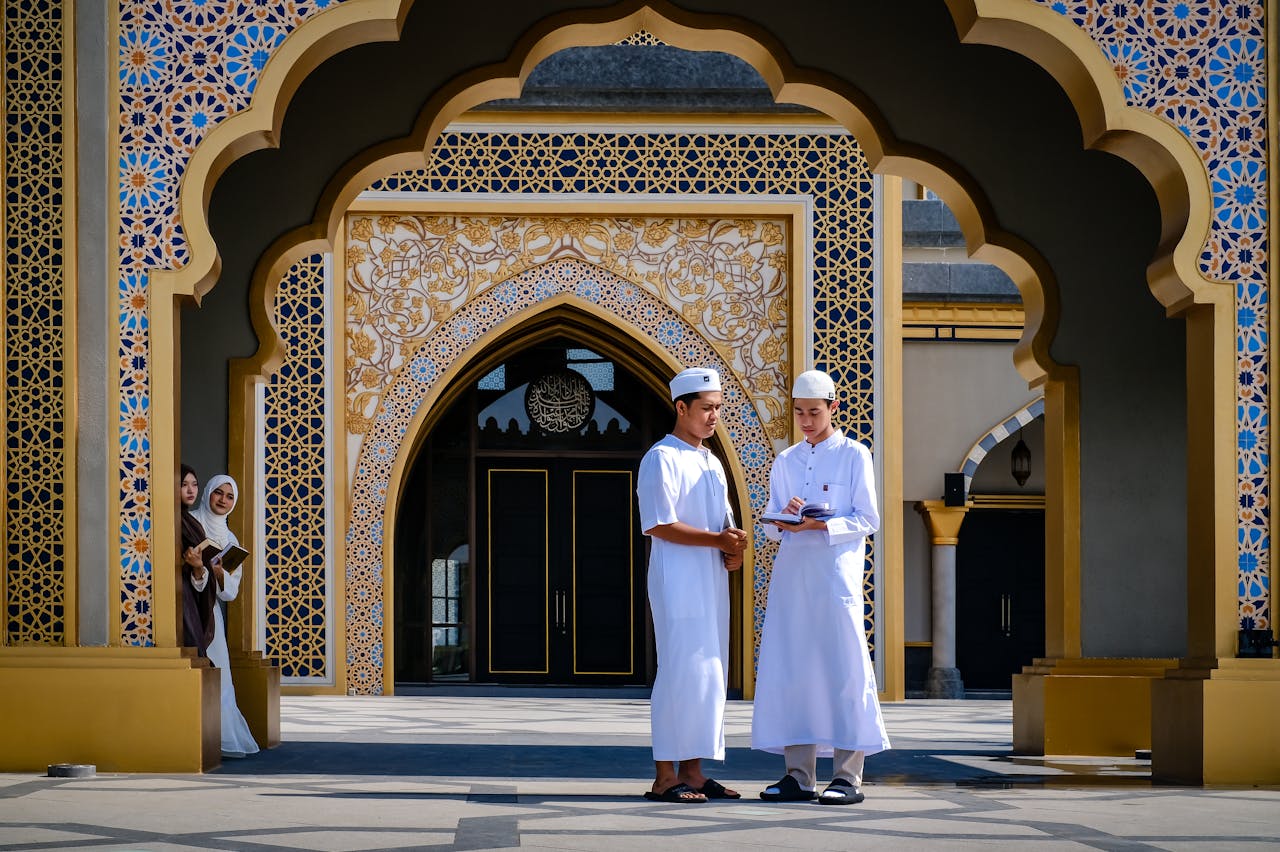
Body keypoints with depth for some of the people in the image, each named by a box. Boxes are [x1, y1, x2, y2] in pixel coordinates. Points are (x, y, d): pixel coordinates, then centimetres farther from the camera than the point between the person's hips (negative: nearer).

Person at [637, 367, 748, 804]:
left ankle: (692, 772, 10)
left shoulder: (711, 463, 19)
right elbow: (658, 524, -16)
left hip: (711, 583, 9)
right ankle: (665, 776, -9)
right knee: (681, 672, -11)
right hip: (677, 582, -9)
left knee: (709, 673, 7)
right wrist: (717, 540, -18)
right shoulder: (661, 459, -7)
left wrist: (734, 551, 1)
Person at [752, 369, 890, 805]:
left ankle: (848, 776, -5)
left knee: (843, 670, -7)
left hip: (835, 573, -5)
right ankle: (799, 775, 5)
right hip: (790, 572, 5)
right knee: (788, 669, 1)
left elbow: (867, 520, -3)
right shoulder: (785, 462, 17)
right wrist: (781, 521, -6)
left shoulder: (854, 456, 3)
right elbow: (770, 526, 17)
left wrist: (819, 525, -16)